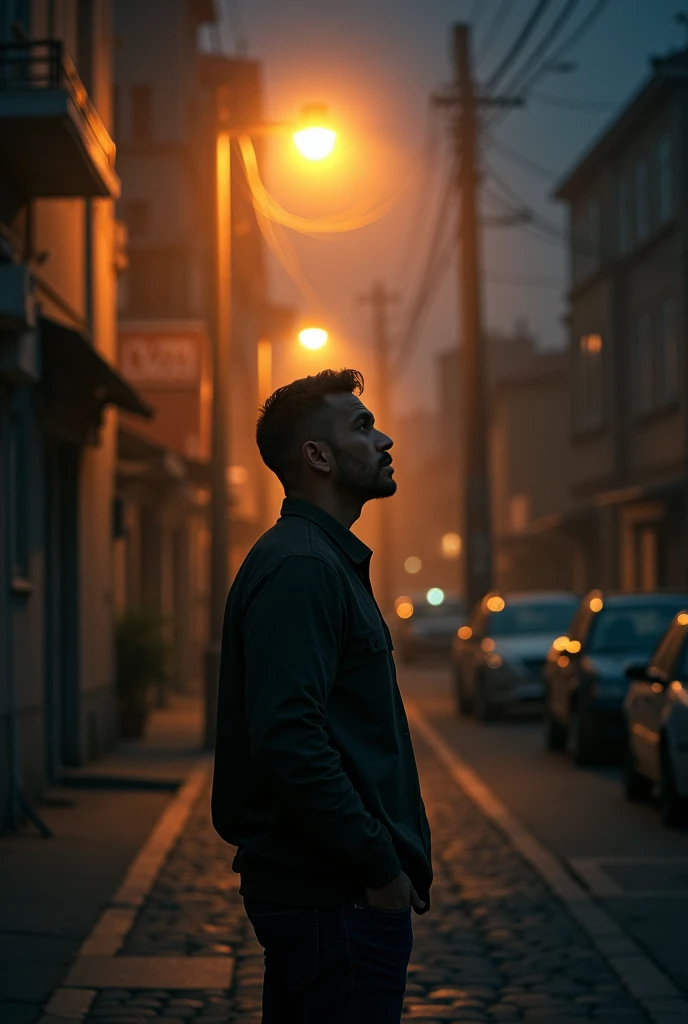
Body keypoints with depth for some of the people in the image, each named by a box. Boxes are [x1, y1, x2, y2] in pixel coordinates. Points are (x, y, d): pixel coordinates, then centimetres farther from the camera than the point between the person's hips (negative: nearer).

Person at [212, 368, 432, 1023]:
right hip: (336, 896, -11)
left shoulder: (326, 560, 18)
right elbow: (288, 740, -26)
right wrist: (381, 868, -21)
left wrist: (387, 858, 17)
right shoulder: (300, 568, -16)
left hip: (319, 889, 11)